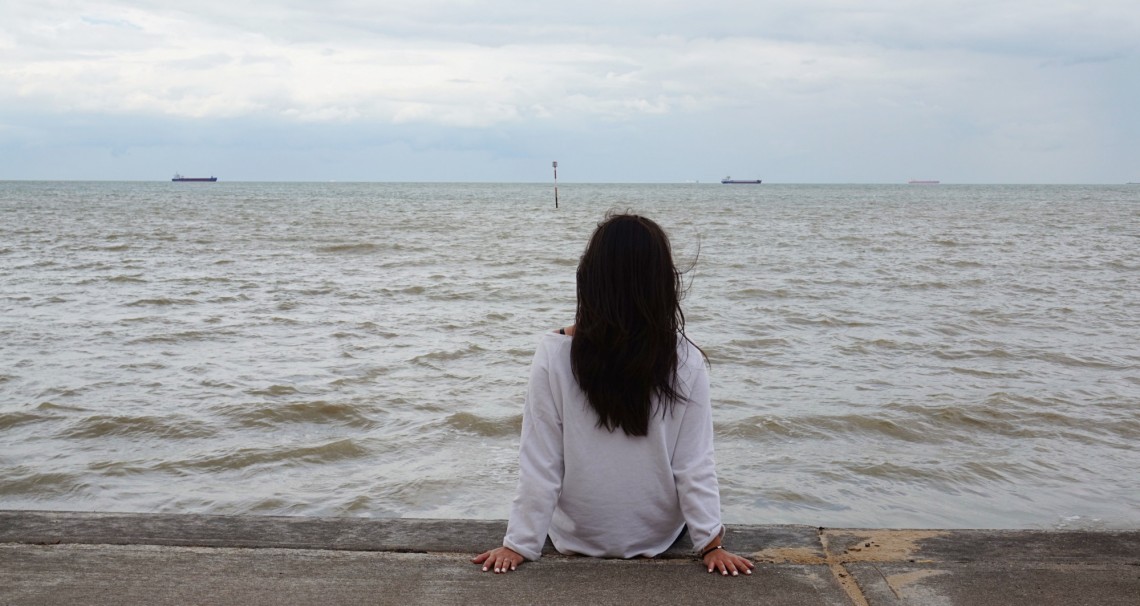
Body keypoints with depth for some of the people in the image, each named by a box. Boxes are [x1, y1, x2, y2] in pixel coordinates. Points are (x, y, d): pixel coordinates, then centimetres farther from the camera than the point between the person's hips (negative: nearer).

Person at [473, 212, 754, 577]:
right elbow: (696, 466, -15)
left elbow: (539, 464, -16)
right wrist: (711, 544, -4)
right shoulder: (686, 363, -19)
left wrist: (520, 544, -7)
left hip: (576, 541, 0)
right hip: (659, 540, 1)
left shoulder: (554, 355, -21)